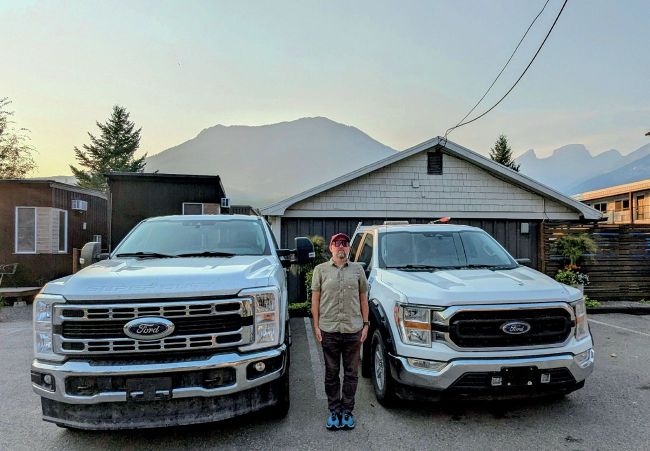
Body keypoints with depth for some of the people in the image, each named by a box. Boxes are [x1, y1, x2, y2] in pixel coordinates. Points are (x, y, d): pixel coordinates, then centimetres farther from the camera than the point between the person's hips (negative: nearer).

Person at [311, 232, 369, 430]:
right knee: (331, 374, 9)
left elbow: (363, 298, 10)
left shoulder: (358, 269, 7)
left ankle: (347, 411, 23)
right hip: (329, 330, -1)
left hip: (353, 330, 1)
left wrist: (365, 324, 4)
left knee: (351, 374, 9)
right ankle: (334, 412, 23)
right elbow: (315, 299, 3)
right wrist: (316, 326, -2)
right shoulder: (321, 270, 3)